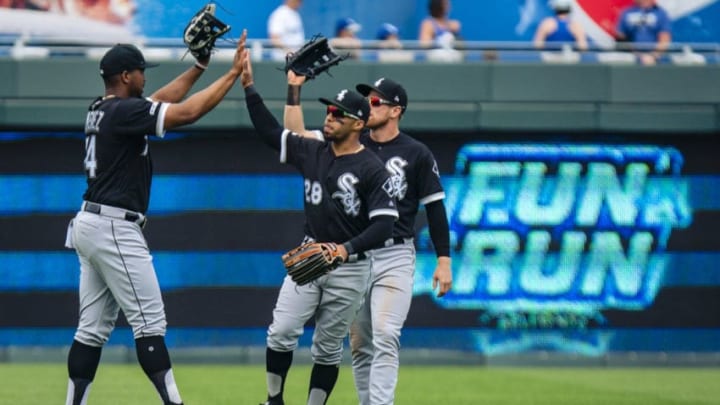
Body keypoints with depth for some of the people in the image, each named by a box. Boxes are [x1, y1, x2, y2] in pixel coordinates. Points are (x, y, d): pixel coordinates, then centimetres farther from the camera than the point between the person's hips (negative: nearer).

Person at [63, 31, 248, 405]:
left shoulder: (101, 110, 13)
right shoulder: (124, 111, -14)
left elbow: (162, 101, 23)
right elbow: (187, 112, -20)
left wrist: (199, 66, 18)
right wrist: (233, 73, -14)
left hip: (90, 224, 10)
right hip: (114, 229, -10)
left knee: (93, 328, 10)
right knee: (149, 322, -10)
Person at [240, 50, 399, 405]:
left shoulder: (371, 170, -11)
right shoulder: (312, 153, 6)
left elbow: (384, 225, -15)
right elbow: (269, 131, 8)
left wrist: (347, 249, -28)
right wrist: (249, 86, 0)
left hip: (349, 268, -4)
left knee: (328, 348, 5)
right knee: (281, 332, -9)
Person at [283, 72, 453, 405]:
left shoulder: (416, 155, -2)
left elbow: (435, 207, 0)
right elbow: (295, 134, 3)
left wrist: (444, 260, -5)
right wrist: (294, 89, -6)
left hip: (394, 256, -4)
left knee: (385, 337, -16)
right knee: (359, 343, 7)